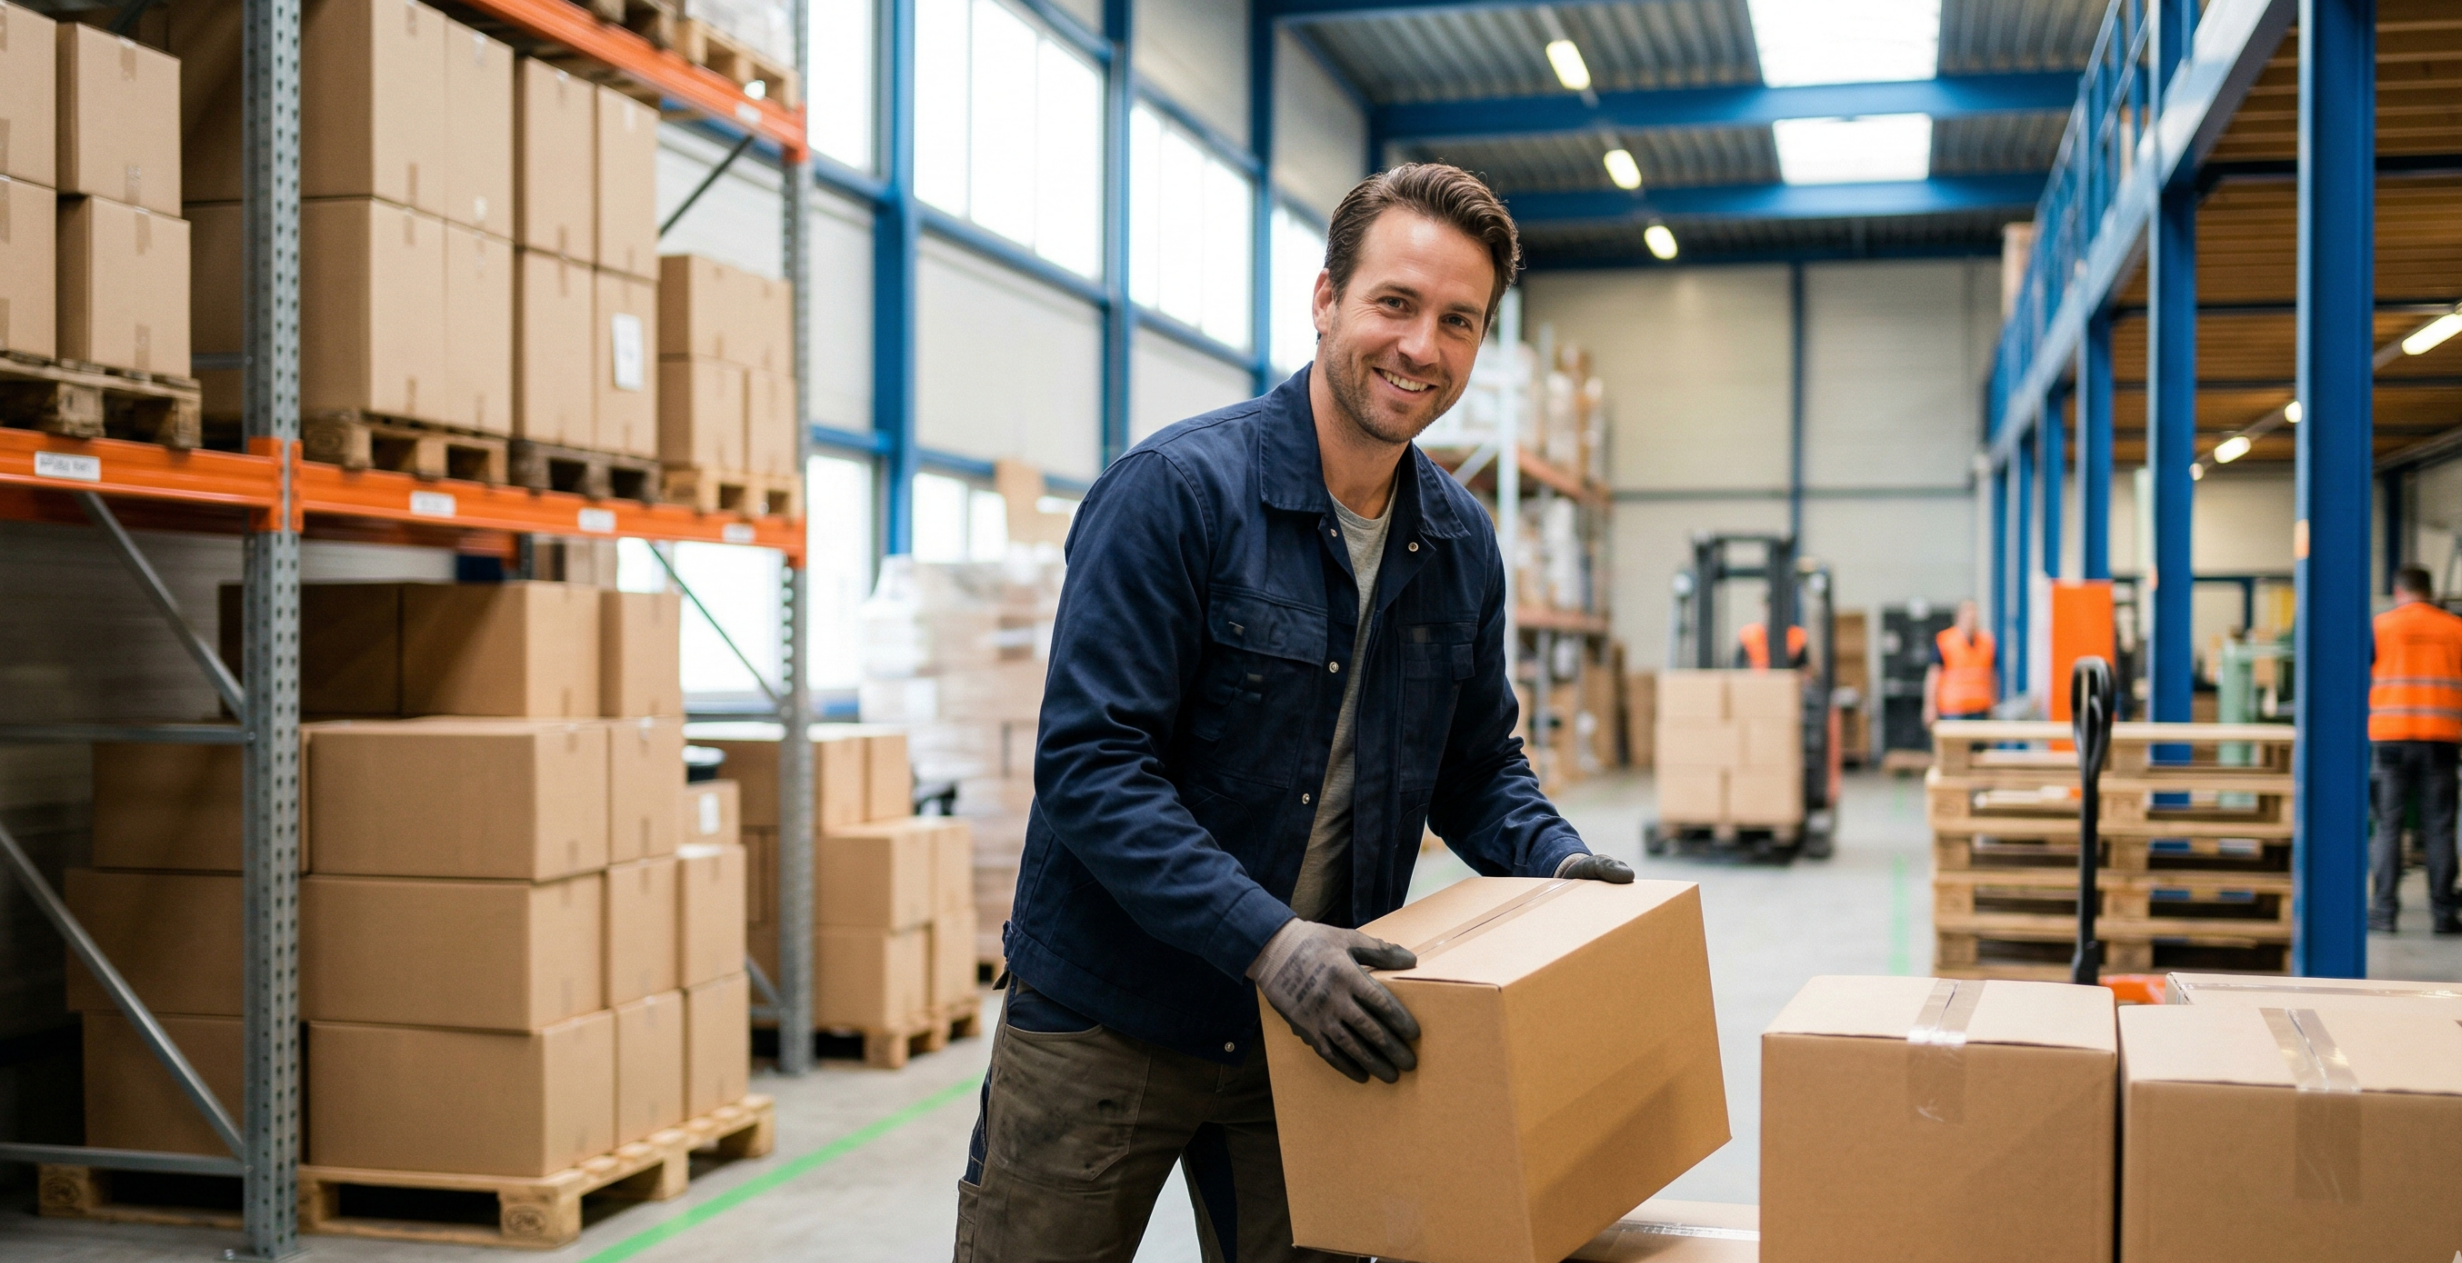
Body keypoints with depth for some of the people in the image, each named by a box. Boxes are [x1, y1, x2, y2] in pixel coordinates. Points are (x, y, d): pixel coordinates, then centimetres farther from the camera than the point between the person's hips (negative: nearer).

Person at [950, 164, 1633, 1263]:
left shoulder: (1461, 545, 3)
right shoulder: (1175, 490, -17)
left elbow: (1477, 765, 15)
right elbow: (1089, 762, -22)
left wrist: (1553, 861, -5)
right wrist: (1265, 939, -30)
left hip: (1310, 1030, 5)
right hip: (1104, 1020, -5)